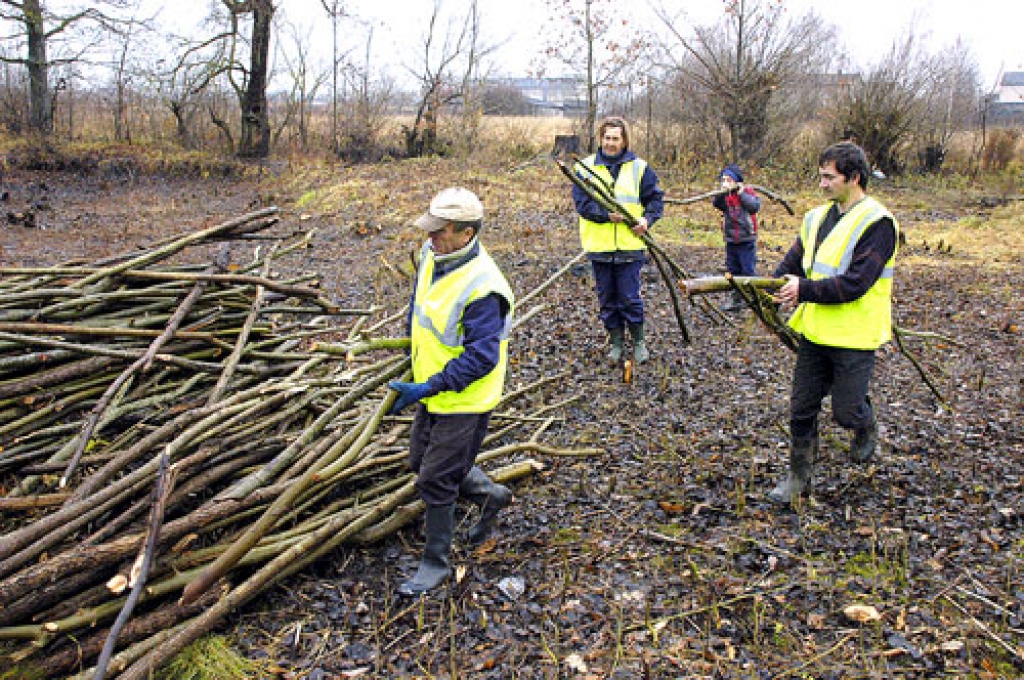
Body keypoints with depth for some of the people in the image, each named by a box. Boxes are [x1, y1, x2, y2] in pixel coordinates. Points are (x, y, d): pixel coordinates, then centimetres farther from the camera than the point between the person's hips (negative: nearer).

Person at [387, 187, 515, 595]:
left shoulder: (481, 287, -30)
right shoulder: (432, 255, -3)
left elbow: (481, 357, -30)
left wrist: (426, 388, -32)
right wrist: (413, 341, 23)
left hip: (464, 401, -9)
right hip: (432, 390, 9)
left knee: (436, 480, 0)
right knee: (421, 462, 22)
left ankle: (436, 563, 21)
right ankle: (491, 495, 43)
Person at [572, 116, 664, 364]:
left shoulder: (639, 168, 6)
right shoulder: (587, 166, 4)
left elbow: (655, 198, 10)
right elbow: (581, 202, -4)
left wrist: (647, 219, -10)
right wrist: (607, 214, -19)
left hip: (629, 245, -1)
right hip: (598, 246, 1)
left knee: (630, 298, 0)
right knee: (607, 299, 9)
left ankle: (639, 341, 18)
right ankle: (616, 341, 23)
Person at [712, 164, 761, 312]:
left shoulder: (747, 192, -6)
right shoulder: (724, 195, 6)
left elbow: (755, 206, -21)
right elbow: (716, 204, -11)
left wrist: (741, 193, -20)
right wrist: (722, 193, -25)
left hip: (747, 240, -5)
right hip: (730, 240, 5)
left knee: (748, 270, -2)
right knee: (733, 271, 12)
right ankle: (736, 298, 21)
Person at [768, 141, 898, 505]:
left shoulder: (877, 223, -15)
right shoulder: (817, 217, 8)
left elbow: (855, 283, -23)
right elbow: (791, 264, 9)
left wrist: (804, 290, -22)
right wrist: (772, 295, -8)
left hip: (853, 338, -6)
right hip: (814, 332, 6)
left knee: (846, 411, 6)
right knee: (801, 410, 10)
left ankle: (867, 427, 42)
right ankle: (799, 476, 26)